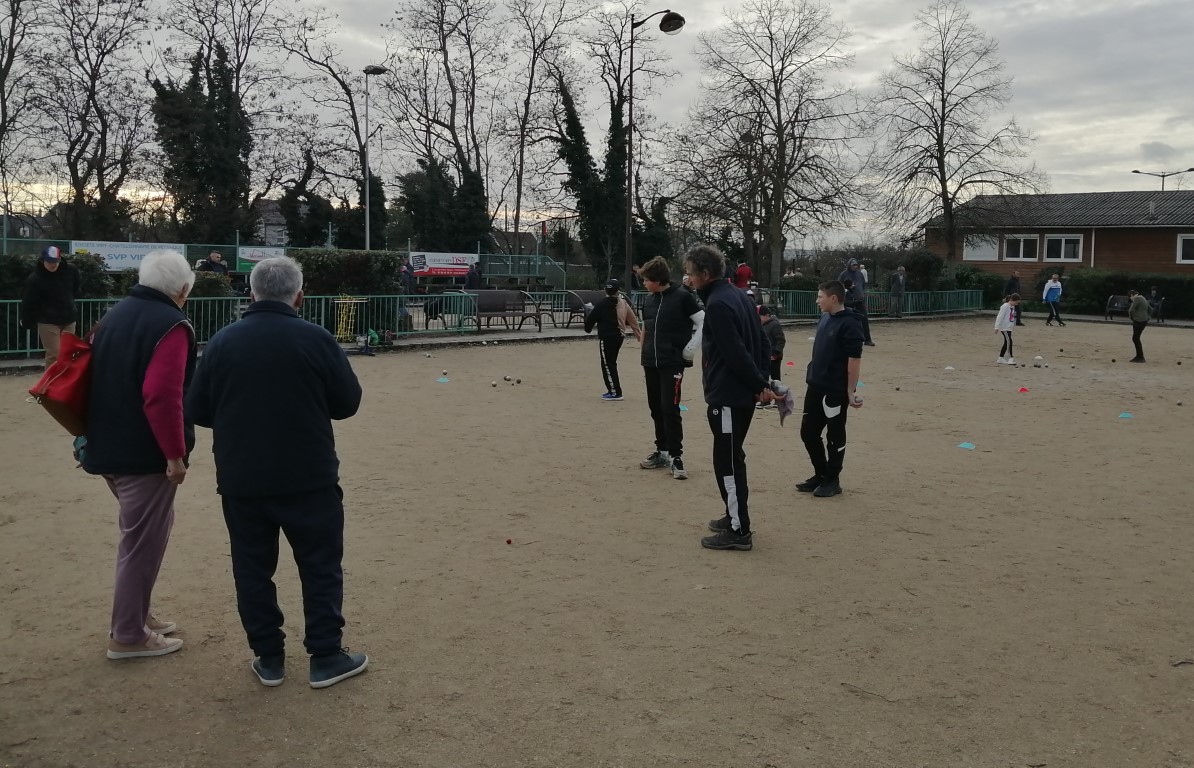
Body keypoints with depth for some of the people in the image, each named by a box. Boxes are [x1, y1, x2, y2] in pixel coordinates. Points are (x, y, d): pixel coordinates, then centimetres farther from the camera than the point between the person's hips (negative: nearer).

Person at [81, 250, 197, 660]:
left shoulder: (113, 316, 13)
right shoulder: (170, 325, -16)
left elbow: (101, 383, 19)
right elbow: (162, 396, -25)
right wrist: (175, 454, -20)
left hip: (110, 447, 9)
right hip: (146, 454, -9)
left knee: (141, 533, 23)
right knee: (143, 542, 1)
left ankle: (136, 614, 31)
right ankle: (128, 635, 9)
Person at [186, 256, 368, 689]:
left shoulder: (222, 342, -1)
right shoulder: (315, 339, -9)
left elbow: (197, 411, 5)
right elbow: (348, 402, -2)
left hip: (241, 481, 3)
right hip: (308, 479, -2)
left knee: (252, 569, 13)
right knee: (320, 566, 9)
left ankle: (268, 659, 20)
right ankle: (326, 657, 13)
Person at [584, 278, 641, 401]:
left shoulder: (602, 304, -11)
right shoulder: (623, 303, 3)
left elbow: (591, 318, -5)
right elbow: (632, 320, 6)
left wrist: (588, 328, 16)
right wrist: (639, 335, 14)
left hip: (606, 338, -6)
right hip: (619, 336, 6)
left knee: (607, 364, -1)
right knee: (612, 363, 17)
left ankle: (615, 392, -4)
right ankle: (613, 390, 22)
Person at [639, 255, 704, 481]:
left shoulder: (683, 297, -10)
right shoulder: (649, 301, 10)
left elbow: (705, 322, -11)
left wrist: (691, 348, -12)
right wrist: (644, 357, 15)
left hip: (672, 363, -7)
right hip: (651, 364, 7)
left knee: (670, 409, -10)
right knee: (656, 409, 11)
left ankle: (676, 456, -3)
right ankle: (662, 451, 22)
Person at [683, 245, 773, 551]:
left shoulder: (717, 304, -18)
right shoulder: (738, 296, 12)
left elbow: (736, 353, -23)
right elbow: (762, 342, 14)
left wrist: (759, 384, -15)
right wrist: (762, 380, 9)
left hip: (727, 395, -10)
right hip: (743, 392, 10)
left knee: (727, 461, -3)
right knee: (731, 457, 19)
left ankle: (739, 531, 3)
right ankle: (735, 516, 30)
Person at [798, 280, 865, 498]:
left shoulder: (849, 323, -15)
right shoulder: (824, 319, 11)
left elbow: (854, 359, -17)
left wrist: (851, 391, -18)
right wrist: (812, 378, 18)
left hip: (836, 391, -9)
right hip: (815, 387, 9)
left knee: (835, 436, 4)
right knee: (808, 432, 13)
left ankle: (832, 480, 16)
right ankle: (820, 474, 28)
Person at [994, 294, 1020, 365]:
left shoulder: (1012, 307, 12)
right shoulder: (1005, 306, -14)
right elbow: (1000, 316, -17)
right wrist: (997, 327, -18)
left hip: (1009, 328, 9)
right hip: (1004, 327, -9)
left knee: (1006, 343, 10)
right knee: (1009, 341, -15)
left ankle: (1001, 359, 16)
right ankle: (1011, 358, -14)